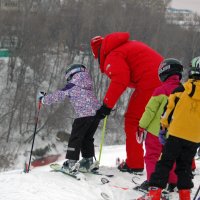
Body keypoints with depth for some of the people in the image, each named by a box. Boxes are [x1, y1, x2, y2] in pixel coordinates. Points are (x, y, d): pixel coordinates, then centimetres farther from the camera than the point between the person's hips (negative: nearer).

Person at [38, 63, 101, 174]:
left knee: (75, 138, 0)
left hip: (84, 114, -7)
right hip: (97, 112, 7)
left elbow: (59, 95, 7)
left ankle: (71, 163, -4)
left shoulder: (72, 86, 4)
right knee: (87, 137, 19)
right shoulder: (88, 85, 22)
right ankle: (88, 161, 17)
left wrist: (44, 99, 20)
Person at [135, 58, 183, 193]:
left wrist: (142, 127, -2)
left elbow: (150, 110, -11)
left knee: (152, 156, 4)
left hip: (156, 131, -5)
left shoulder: (161, 91, -14)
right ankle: (173, 183, 19)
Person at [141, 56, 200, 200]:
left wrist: (164, 124, 9)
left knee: (165, 162, 3)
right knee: (185, 166, 15)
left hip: (177, 133, -2)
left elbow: (170, 107, -3)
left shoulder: (183, 89, -6)